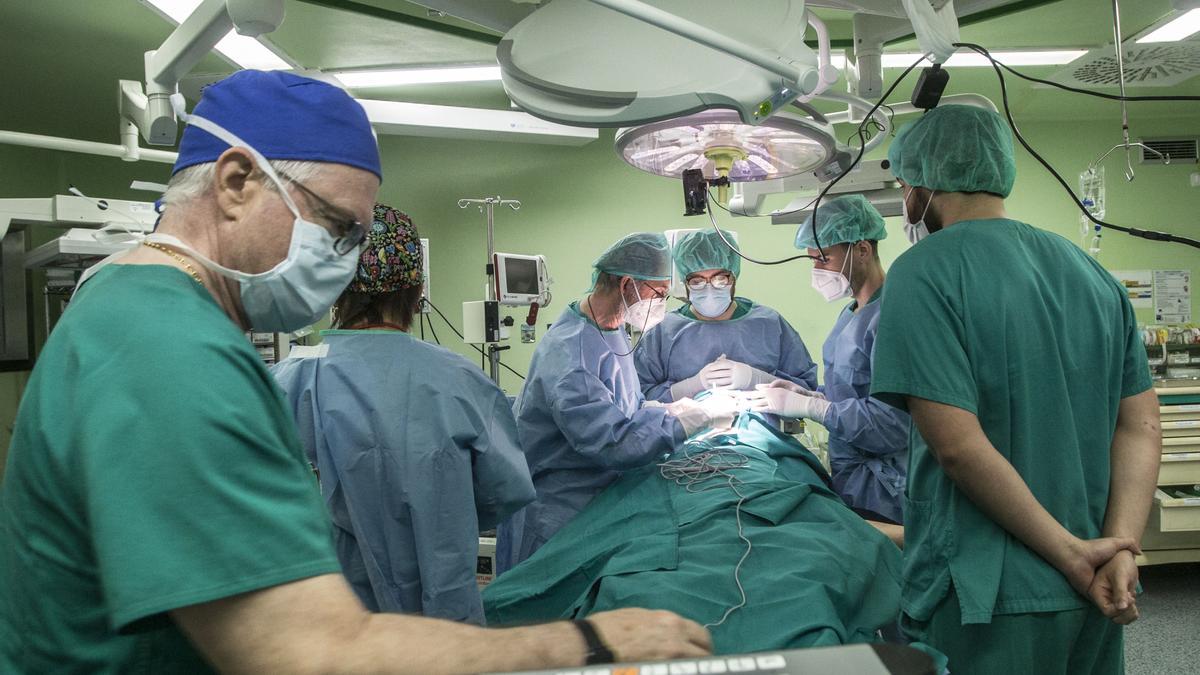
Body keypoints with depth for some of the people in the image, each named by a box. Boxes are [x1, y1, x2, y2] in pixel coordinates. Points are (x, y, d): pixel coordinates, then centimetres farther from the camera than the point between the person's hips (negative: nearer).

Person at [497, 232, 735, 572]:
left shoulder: (614, 333, 8)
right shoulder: (568, 350, -25)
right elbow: (609, 440, -32)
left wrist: (670, 410, -2)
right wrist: (688, 421, -25)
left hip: (601, 499, 9)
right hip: (557, 514, -9)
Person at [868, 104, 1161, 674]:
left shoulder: (922, 272, -14)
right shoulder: (1091, 272, 8)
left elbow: (958, 444, -21)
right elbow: (1141, 425, 4)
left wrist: (1072, 554, -13)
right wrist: (1119, 549, -5)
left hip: (987, 596, -6)